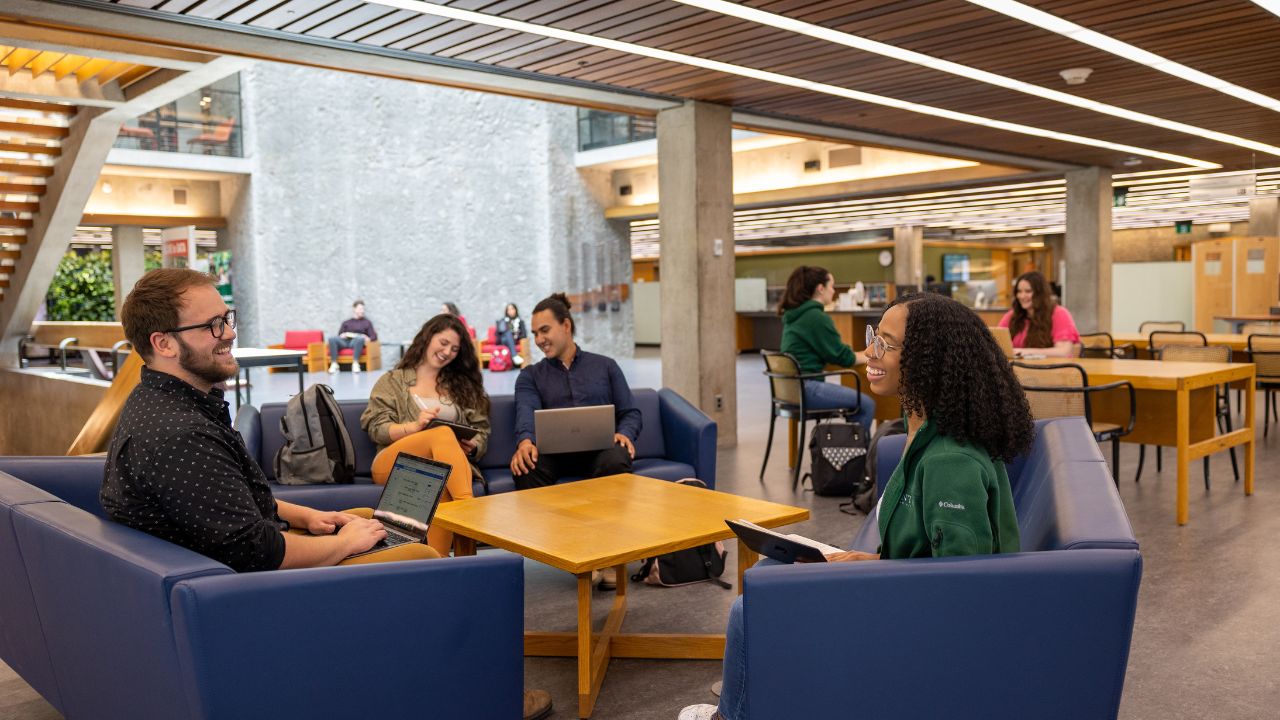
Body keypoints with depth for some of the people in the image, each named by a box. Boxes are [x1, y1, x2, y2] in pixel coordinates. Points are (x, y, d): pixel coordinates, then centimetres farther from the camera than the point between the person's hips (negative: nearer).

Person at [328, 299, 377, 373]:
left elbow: (374, 336, 10)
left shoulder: (366, 322, 22)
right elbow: (340, 335, 19)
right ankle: (334, 364, -33)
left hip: (356, 342, -2)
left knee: (360, 338, -39)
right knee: (332, 339, -30)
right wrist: (343, 336, -4)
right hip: (345, 342, 2)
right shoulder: (346, 322, 27)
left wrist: (368, 339, -12)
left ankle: (355, 363, -40)